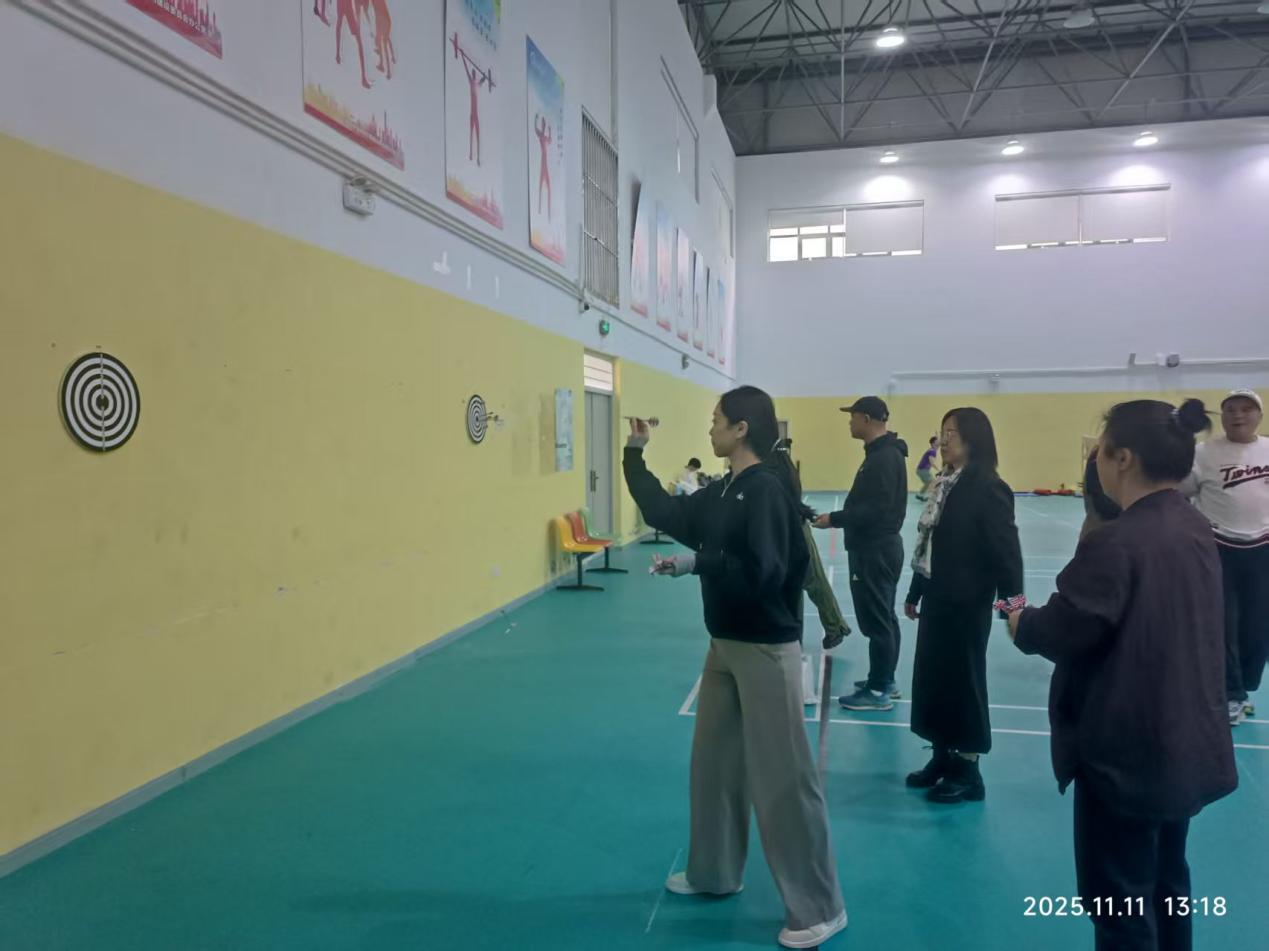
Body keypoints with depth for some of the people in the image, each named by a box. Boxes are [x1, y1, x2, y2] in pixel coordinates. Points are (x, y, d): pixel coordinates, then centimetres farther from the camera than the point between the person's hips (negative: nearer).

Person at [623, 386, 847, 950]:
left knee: (782, 776, -1)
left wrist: (695, 563, -18)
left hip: (766, 649, -9)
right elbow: (666, 513, 17)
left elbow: (761, 573, -28)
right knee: (713, 762, 19)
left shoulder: (766, 490, -19)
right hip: (726, 644, 9)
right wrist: (635, 453, 16)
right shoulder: (725, 491, 8)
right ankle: (714, 872, 38)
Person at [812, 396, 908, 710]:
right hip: (880, 545, 11)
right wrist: (840, 518, 9)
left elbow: (876, 509, -26)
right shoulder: (883, 453, 13)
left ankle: (878, 692, 5)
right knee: (884, 618, 17)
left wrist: (835, 519, -20)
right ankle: (885, 681, 27)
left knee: (875, 621, -3)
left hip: (874, 550, -11)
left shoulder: (884, 457, -20)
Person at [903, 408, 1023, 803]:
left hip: (966, 604, -8)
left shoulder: (988, 488, -14)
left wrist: (1011, 598, -23)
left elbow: (1005, 549, -17)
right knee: (931, 678, 13)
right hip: (936, 599, 8)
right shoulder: (944, 484, 9)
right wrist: (915, 593, 18)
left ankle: (968, 771, 19)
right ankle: (943, 757, 28)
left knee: (962, 681, 4)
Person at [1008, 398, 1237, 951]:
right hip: (1189, 744, 9)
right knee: (1167, 881, 26)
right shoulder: (1196, 529, 3)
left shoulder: (1115, 543, -26)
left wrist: (1021, 621, -1)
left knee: (1121, 904, 7)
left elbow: (1065, 632, -22)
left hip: (1127, 752, -9)